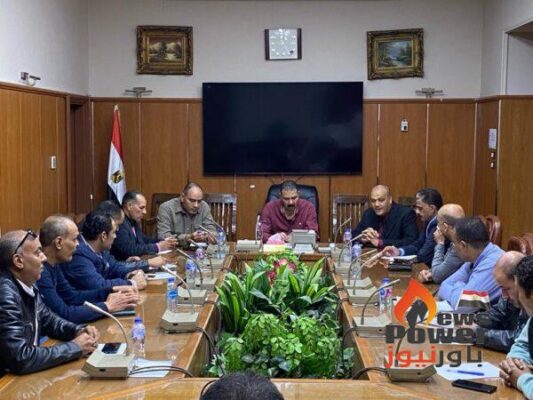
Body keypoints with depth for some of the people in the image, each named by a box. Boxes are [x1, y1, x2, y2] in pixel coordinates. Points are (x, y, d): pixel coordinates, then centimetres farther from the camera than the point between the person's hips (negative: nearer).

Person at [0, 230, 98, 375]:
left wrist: (78, 330, -2)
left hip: (27, 374, 8)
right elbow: (21, 358, -29)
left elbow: (49, 320, 17)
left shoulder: (26, 284, 2)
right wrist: (75, 347, -19)